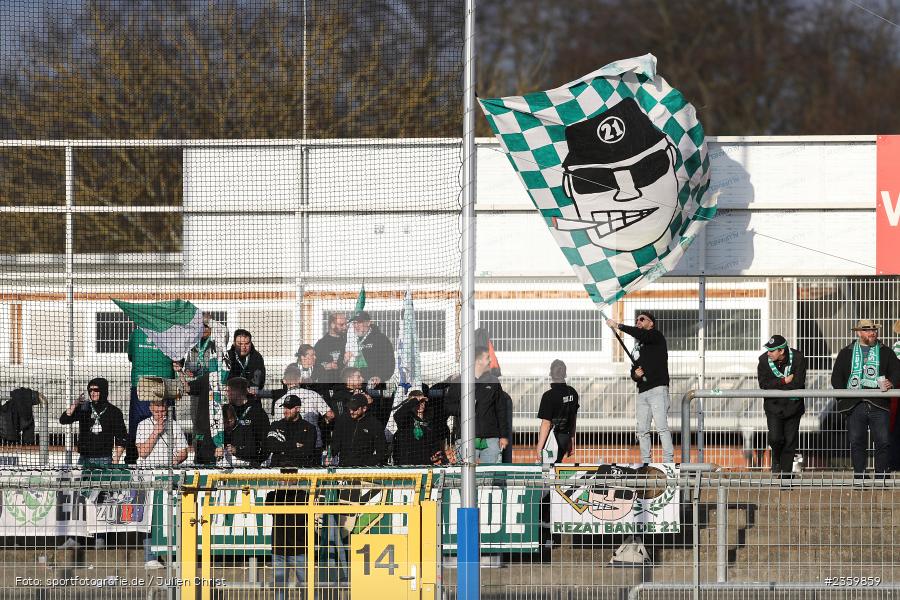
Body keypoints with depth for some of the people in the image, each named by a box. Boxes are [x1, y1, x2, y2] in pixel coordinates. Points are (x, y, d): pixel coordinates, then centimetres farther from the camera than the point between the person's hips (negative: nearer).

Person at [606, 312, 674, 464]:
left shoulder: (657, 336, 3)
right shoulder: (638, 347, 24)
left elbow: (640, 335, -18)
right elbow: (633, 370, 28)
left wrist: (618, 326, -13)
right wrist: (635, 374, 2)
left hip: (658, 389, -8)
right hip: (642, 393, 8)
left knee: (662, 426, -17)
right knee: (642, 431, 3)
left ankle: (669, 461, -22)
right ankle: (645, 464, 5)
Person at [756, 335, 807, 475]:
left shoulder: (798, 358, -14)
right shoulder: (764, 360, -9)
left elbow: (798, 383, -21)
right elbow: (764, 384, -15)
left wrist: (775, 385, -15)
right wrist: (784, 381, -21)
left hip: (793, 405, 0)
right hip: (773, 406, 0)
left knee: (790, 440, 1)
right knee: (775, 437, -15)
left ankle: (787, 470, 12)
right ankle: (776, 460, 16)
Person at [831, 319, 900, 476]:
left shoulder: (885, 352, 14)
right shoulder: (846, 353, 15)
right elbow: (836, 377, 11)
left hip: (878, 404, 0)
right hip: (855, 405, 0)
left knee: (883, 442, -6)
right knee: (856, 442, 0)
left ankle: (881, 475, 1)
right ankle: (859, 476, 6)